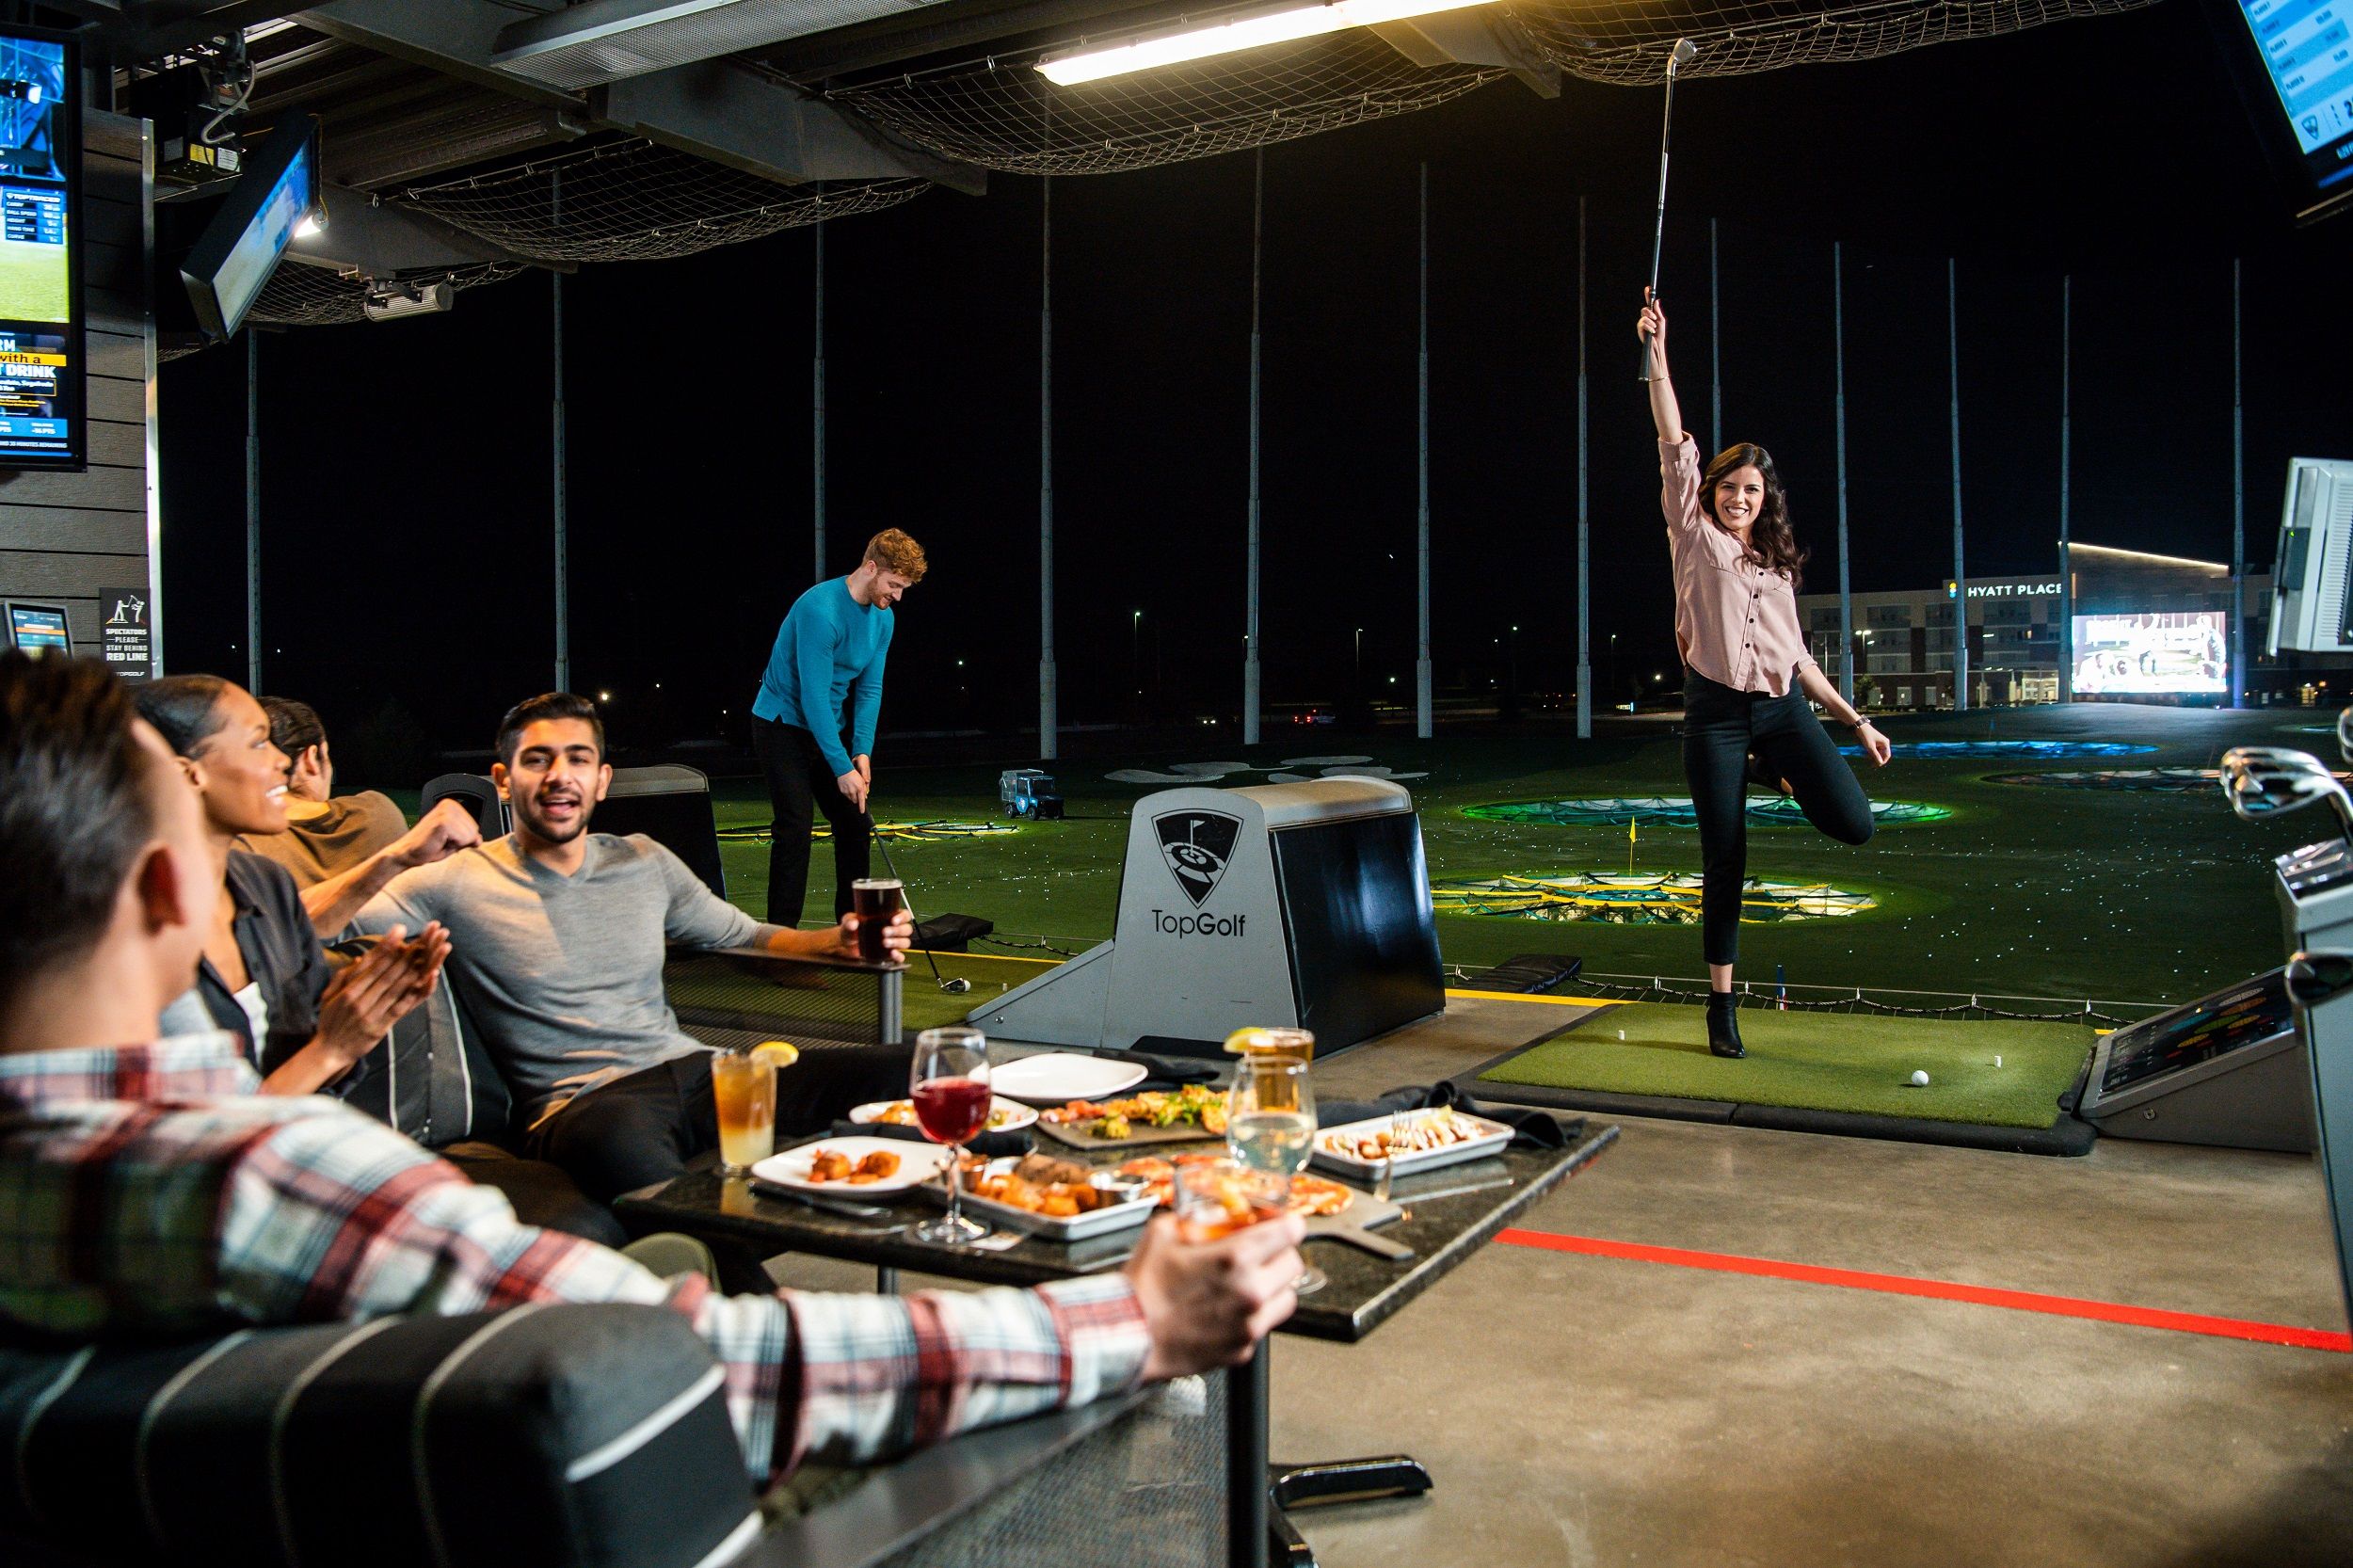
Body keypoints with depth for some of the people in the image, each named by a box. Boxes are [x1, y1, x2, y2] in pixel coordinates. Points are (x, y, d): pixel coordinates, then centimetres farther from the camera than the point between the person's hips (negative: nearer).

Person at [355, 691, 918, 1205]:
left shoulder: (644, 862, 18)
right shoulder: (457, 884, 4)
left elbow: (745, 936, 25)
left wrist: (837, 943, 8)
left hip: (695, 1072, 5)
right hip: (582, 1103, -5)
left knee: (903, 1071, -17)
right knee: (621, 1137, -46)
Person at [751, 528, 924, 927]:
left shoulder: (882, 618, 0)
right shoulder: (820, 609, -26)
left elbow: (869, 689, 3)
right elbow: (814, 696, -27)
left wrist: (862, 751, -10)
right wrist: (842, 768, -27)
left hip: (830, 727, 8)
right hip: (783, 725, -8)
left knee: (855, 823, 7)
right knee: (796, 827, -15)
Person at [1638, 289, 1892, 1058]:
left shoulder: (1776, 564, 17)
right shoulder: (1696, 539, 6)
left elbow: (1797, 655, 19)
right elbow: (1675, 447, -4)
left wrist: (1855, 718, 14)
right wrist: (1657, 355, -10)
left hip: (1783, 708, 4)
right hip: (1715, 713, -3)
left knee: (1853, 822, -15)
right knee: (1725, 866, -2)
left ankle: (1771, 774, 19)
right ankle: (1722, 1005, 13)